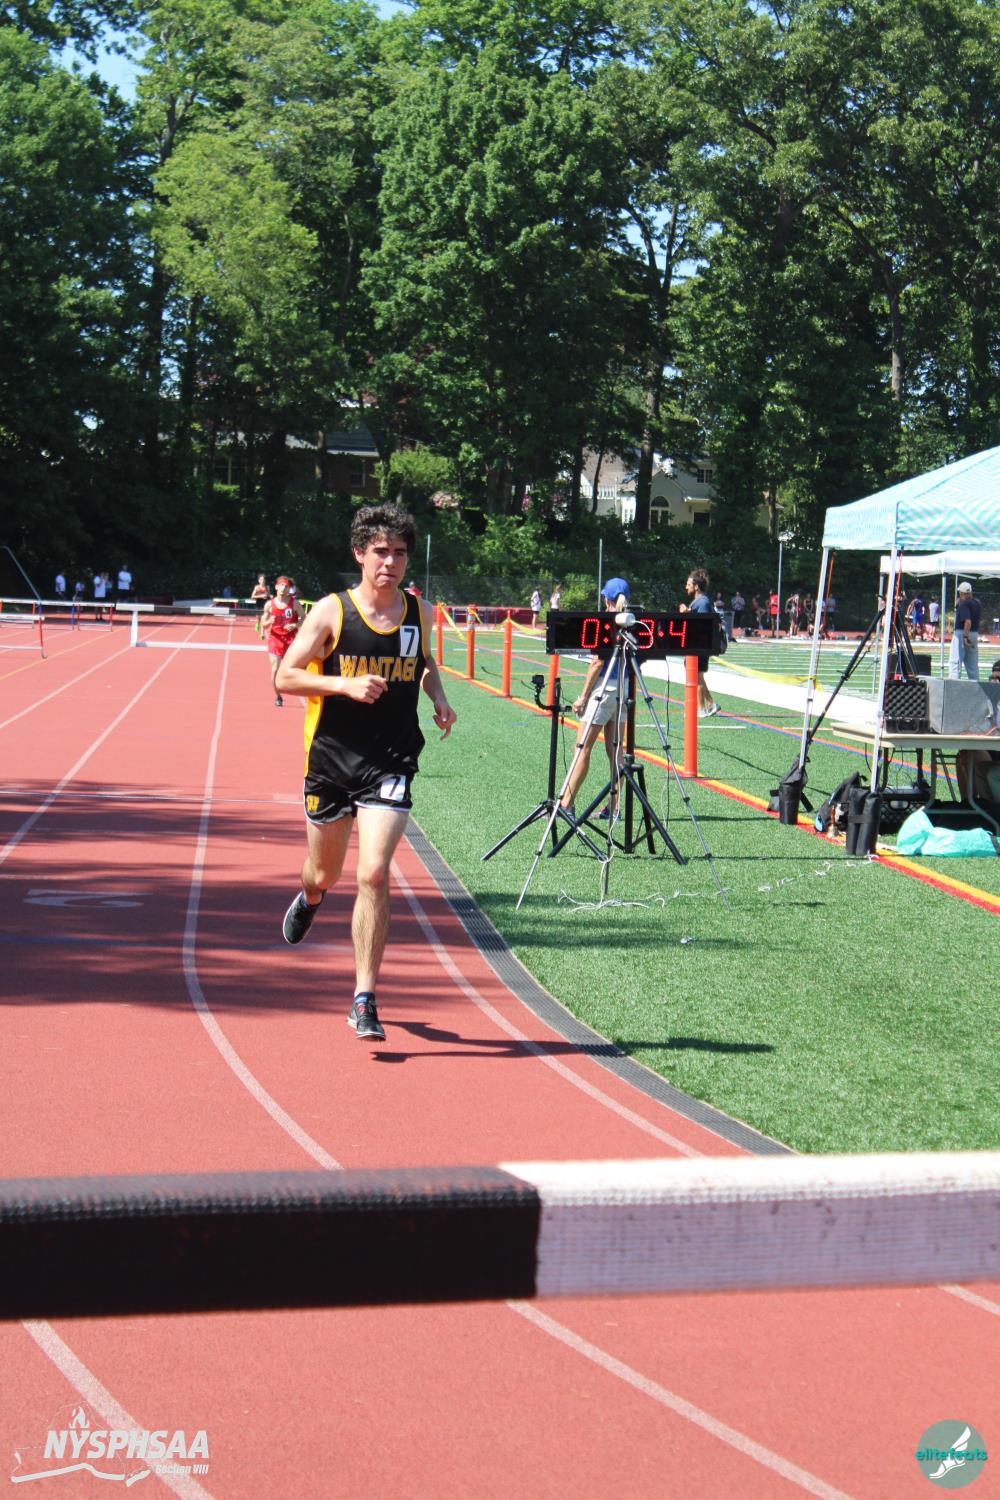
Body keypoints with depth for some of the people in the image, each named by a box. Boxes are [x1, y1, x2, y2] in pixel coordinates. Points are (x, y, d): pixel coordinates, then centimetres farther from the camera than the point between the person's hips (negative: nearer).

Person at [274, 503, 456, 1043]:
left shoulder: (420, 612, 4)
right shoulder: (331, 611, -6)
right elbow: (285, 677, -6)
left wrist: (439, 699, 4)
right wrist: (346, 684, -20)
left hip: (391, 762, 0)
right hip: (331, 757, 0)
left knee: (373, 874, -15)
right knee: (325, 872, 16)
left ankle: (364, 1000, -8)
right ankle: (310, 898, 57)